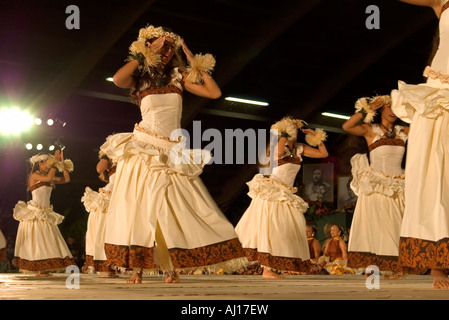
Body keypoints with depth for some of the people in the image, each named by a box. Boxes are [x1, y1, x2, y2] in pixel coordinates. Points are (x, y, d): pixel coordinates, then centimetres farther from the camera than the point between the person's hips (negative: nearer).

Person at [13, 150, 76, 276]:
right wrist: (55, 163, -15)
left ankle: (43, 269, 5)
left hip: (45, 213, 8)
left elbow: (66, 179, 12)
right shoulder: (34, 175, -7)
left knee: (47, 240, 4)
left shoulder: (48, 177, 15)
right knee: (36, 240, -8)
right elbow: (49, 178, -24)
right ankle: (38, 270, -9)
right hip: (35, 214, -8)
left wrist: (62, 163, 7)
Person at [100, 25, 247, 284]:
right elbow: (118, 79, -21)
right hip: (144, 150, -2)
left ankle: (172, 267, 5)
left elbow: (215, 92, 0)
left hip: (174, 153, 3)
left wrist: (194, 61, 1)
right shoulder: (140, 77, 2)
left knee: (176, 211, -2)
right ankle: (137, 269, -2)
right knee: (138, 208, -5)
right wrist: (145, 54, -13)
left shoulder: (179, 77, 8)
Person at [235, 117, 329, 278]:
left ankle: (273, 268, 7)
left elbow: (323, 153, 15)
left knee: (287, 230, 2)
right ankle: (267, 270, -11)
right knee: (269, 228, -11)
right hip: (270, 192, -7)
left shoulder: (300, 149, 12)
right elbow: (279, 153, -31)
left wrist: (316, 136, 9)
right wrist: (284, 136, -18)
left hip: (286, 196, 7)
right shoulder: (277, 146, -5)